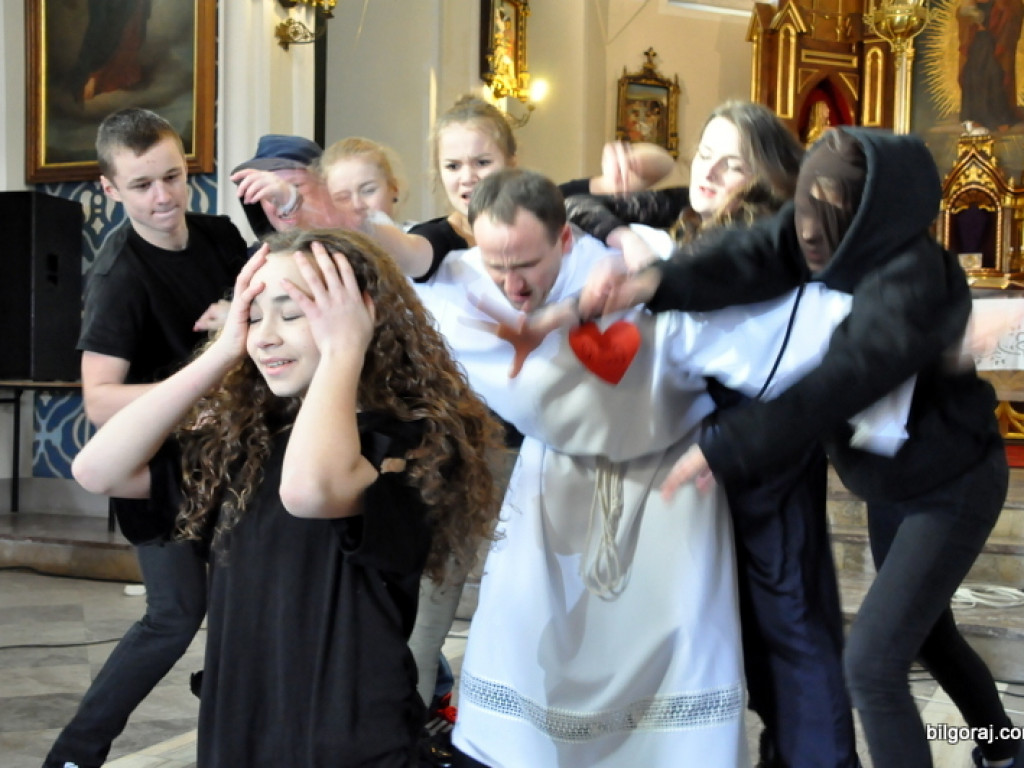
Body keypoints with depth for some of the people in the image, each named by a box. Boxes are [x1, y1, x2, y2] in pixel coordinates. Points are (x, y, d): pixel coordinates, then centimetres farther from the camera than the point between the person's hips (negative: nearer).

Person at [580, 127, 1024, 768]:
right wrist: (658, 282, -44)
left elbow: (838, 385, -38)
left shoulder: (911, 280, -29)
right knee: (926, 632, 25)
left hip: (953, 487, -9)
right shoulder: (825, 245, -8)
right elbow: (751, 261, -26)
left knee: (873, 661, -10)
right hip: (891, 484, 9)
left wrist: (726, 449, -40)